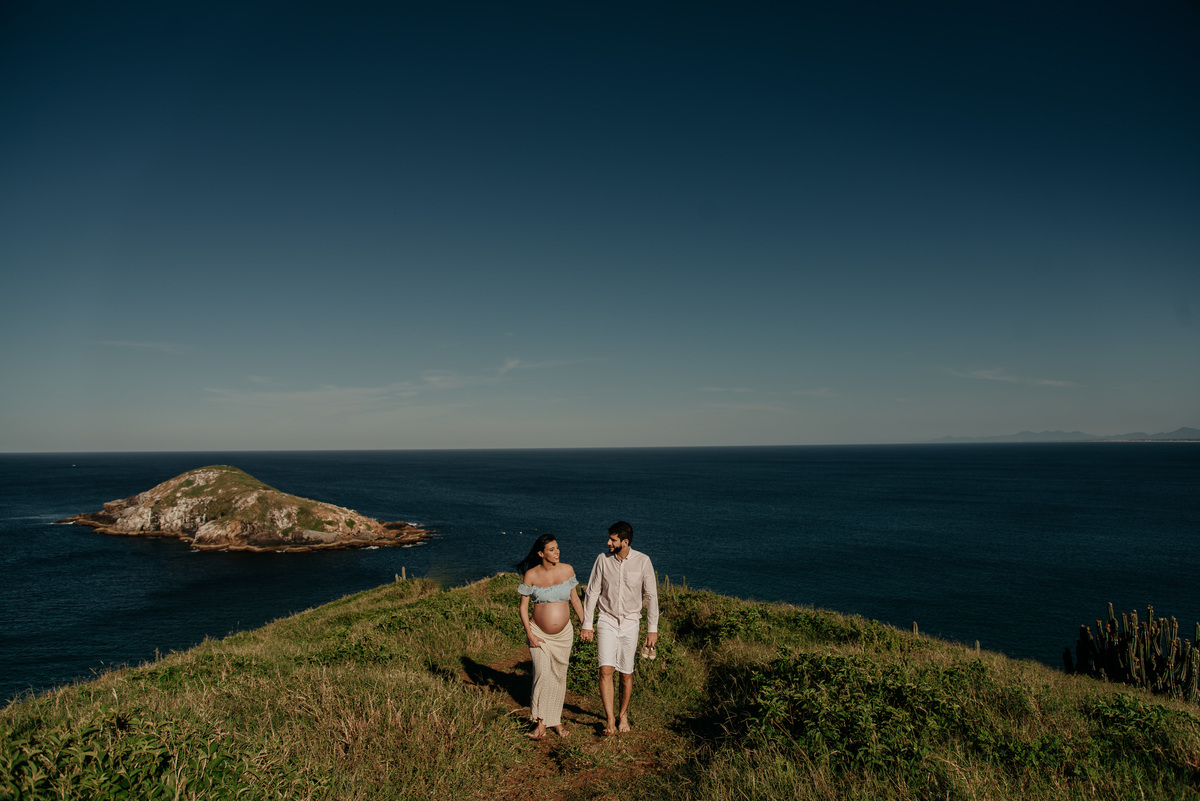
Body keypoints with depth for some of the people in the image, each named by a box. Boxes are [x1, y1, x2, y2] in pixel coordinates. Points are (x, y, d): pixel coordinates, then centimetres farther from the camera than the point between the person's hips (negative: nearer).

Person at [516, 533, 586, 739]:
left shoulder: (567, 570, -4)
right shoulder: (531, 575, -11)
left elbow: (574, 599, 7)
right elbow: (523, 607, -5)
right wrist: (529, 634, -11)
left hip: (563, 634, 3)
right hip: (539, 633, -3)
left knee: (559, 676, 10)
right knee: (543, 675, -11)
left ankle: (556, 719, 26)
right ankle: (540, 723, 1)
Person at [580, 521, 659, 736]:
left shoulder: (642, 561, -10)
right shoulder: (603, 559, -6)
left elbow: (651, 596, -3)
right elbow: (592, 593, 1)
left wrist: (652, 628, -4)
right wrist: (586, 624, 1)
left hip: (630, 623, 0)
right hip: (607, 621, 0)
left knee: (627, 673, 7)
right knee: (606, 670, -12)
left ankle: (623, 715, 29)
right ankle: (610, 719, -3)